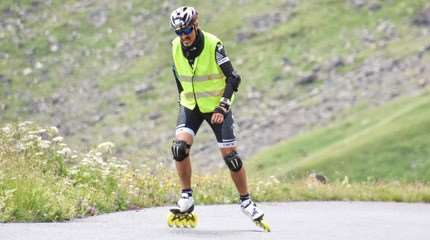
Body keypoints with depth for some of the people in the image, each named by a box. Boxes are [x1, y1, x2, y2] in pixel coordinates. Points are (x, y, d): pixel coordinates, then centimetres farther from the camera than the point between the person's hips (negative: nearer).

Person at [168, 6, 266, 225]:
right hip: (190, 106, 3)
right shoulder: (175, 47, -8)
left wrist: (222, 108, -27)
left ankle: (246, 201, 12)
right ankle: (186, 198, -9)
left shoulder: (213, 45, -21)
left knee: (230, 155, -4)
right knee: (180, 147, -20)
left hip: (216, 107, -3)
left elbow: (233, 78, -20)